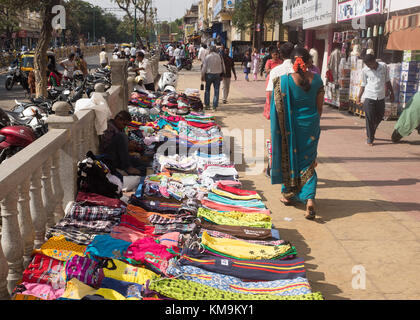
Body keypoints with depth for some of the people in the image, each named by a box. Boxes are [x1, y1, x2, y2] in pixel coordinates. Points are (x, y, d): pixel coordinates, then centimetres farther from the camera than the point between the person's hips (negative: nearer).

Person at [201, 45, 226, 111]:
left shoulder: (207, 57, -5)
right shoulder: (219, 57, 1)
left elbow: (204, 67, -5)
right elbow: (223, 67, 5)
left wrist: (202, 76, 2)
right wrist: (222, 74, 15)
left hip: (209, 74, -1)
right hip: (217, 75, 1)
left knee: (207, 89, 12)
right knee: (216, 91, 4)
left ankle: (207, 104, 12)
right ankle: (215, 106, 3)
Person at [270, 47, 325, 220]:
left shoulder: (283, 80, -11)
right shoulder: (317, 79, -3)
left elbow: (278, 107, -8)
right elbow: (319, 107, 3)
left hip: (291, 125, -2)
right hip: (311, 124, 2)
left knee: (290, 157, 16)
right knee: (308, 161, 10)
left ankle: (289, 194, 31)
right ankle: (309, 198, -6)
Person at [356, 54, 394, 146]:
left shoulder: (384, 67, 1)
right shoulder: (365, 70, -1)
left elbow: (387, 81, 12)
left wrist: (391, 93, 12)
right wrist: (359, 97, 5)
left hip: (381, 97, 2)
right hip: (369, 97, -2)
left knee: (379, 117, 12)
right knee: (370, 119, -3)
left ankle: (370, 131, 36)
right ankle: (370, 139, 7)